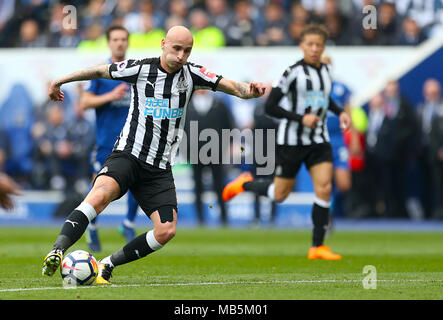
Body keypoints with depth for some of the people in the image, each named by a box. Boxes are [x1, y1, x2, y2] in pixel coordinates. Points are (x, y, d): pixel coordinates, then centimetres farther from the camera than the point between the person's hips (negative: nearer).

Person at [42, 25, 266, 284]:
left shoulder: (192, 74, 4)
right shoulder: (139, 69, -2)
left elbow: (232, 87, -1)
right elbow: (100, 71, 12)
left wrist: (250, 90, -24)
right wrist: (60, 81, 23)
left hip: (160, 169, 3)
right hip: (128, 155, -3)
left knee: (167, 231, -13)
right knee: (101, 194, -34)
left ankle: (107, 265, 1)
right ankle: (57, 252, -40)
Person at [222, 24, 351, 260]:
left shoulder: (325, 70, 6)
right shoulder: (293, 72, -14)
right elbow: (270, 107, -16)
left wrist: (339, 112, 10)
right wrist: (301, 118, -22)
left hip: (319, 140, 5)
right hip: (291, 140, -5)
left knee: (324, 189, -11)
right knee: (279, 194, 5)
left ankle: (317, 247, -5)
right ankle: (245, 184, 37)